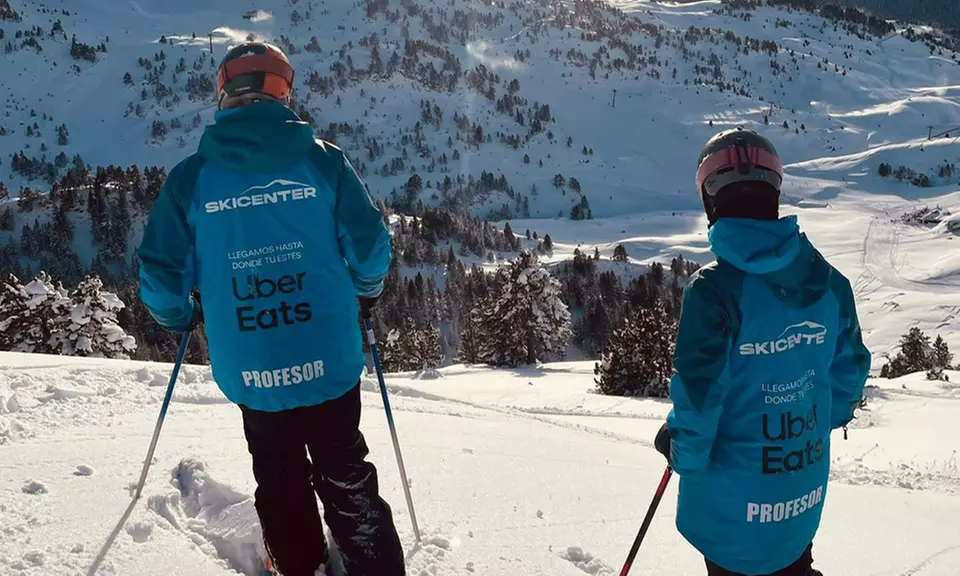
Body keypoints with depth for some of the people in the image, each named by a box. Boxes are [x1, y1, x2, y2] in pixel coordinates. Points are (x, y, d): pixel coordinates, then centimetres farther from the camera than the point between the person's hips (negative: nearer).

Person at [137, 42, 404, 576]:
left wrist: (179, 318, 22)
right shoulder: (323, 159, -6)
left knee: (281, 482, 21)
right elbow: (371, 246, -3)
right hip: (330, 362, 0)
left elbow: (160, 273, 1)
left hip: (250, 371, 1)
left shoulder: (190, 177, -4)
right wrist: (366, 292, 18)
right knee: (346, 479, 16)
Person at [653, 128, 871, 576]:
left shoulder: (713, 287, -24)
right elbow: (849, 366, 4)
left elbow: (699, 390, -23)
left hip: (733, 498, -4)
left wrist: (680, 446, -3)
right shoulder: (828, 281, -7)